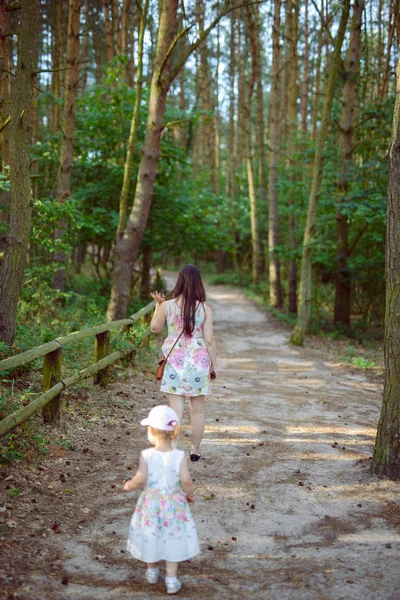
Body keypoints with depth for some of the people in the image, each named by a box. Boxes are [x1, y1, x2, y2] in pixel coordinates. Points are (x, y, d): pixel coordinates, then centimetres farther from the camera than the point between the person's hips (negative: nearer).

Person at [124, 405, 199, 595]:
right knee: (172, 538, 12)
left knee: (151, 535, 21)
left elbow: (140, 478, -24)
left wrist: (129, 485, -4)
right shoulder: (179, 456, -15)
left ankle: (152, 571, 41)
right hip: (173, 504, 0)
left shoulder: (146, 455, -17)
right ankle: (171, 580, 16)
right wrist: (190, 494, -1)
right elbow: (186, 480, -20)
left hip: (151, 503, 0)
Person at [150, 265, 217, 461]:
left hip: (175, 362, 0)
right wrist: (213, 365, 4)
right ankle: (195, 450, 25)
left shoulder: (167, 306, -6)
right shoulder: (205, 309, -6)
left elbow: (154, 328, 10)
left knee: (176, 410, 1)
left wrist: (158, 305, 20)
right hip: (198, 362, 0)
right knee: (197, 410, 14)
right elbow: (209, 340, -7)